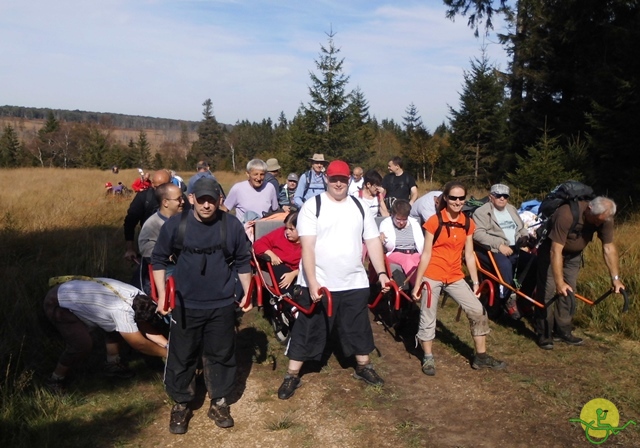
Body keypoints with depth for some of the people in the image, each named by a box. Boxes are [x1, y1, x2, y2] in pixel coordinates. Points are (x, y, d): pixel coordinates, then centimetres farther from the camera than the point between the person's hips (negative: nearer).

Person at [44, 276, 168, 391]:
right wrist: (166, 353, -15)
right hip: (57, 304, -9)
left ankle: (112, 364, 20)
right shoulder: (122, 310, -35)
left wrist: (168, 345, -6)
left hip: (74, 294, 9)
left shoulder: (139, 297, -10)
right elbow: (140, 344, -26)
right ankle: (56, 380, 3)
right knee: (83, 344, -20)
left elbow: (146, 328, 1)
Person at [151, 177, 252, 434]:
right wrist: (161, 294, -1)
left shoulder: (232, 225, -7)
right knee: (182, 357, 8)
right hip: (185, 304, 0)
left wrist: (246, 293, 6)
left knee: (221, 355, 12)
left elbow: (243, 261, 6)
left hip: (222, 305, 1)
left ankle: (219, 403, 30)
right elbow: (159, 259, 2)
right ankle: (181, 405, 27)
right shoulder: (175, 224, -9)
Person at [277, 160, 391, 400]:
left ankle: (363, 367, 39)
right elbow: (307, 247, -15)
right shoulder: (312, 206, -8)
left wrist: (381, 272, 1)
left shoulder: (360, 207, 6)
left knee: (359, 328, 18)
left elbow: (373, 242, 9)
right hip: (318, 285, -4)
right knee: (308, 331, 6)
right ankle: (292, 376, 19)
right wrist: (312, 282, -23)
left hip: (354, 283, 4)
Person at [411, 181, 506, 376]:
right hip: (432, 276, -4)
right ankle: (428, 358, 21)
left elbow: (469, 255, 8)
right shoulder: (435, 221, -11)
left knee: (478, 312, 3)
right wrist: (417, 282, -9)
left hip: (455, 277, 5)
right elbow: (426, 254, -9)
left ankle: (481, 356, 17)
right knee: (428, 318, 4)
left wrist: (476, 282, 8)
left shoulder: (468, 223, 3)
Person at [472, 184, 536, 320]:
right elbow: (478, 233, -16)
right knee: (505, 265, -37)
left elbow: (522, 228, 29)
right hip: (493, 250, -7)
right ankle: (508, 300, -23)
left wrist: (524, 237, 3)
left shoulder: (512, 209, 22)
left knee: (533, 263, -17)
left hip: (514, 250, 7)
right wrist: (499, 245, -23)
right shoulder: (482, 212, -2)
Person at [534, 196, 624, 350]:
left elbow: (609, 248, -12)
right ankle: (544, 335, -4)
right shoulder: (567, 215, -39)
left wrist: (615, 278, -14)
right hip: (551, 249, -5)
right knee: (548, 291, -10)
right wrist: (559, 282, -40)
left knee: (569, 293, 3)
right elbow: (556, 251, -38)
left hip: (573, 254, 5)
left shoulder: (604, 219, -21)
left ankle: (563, 331, 14)